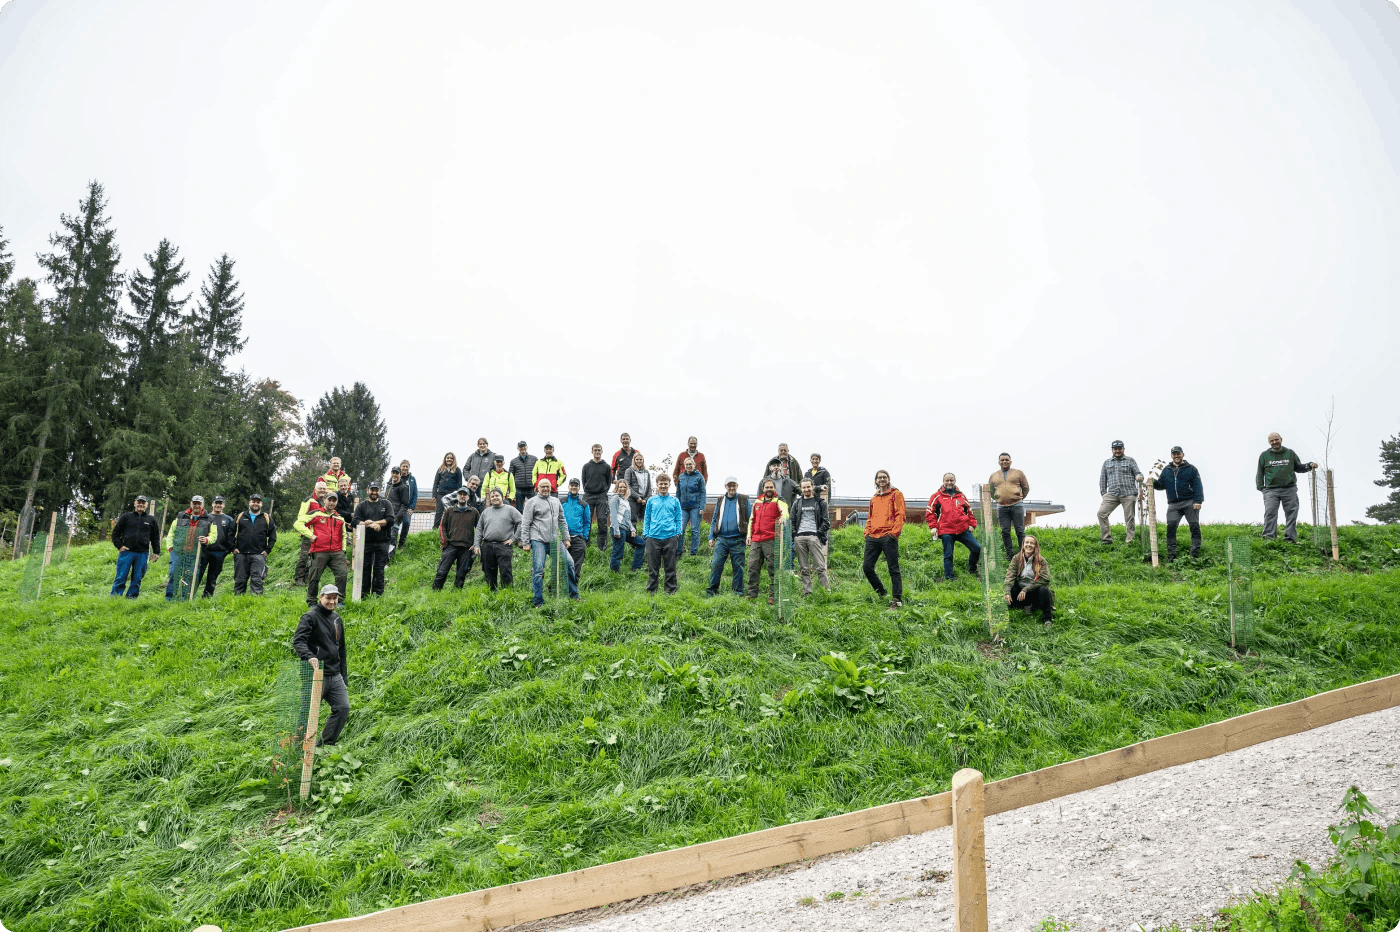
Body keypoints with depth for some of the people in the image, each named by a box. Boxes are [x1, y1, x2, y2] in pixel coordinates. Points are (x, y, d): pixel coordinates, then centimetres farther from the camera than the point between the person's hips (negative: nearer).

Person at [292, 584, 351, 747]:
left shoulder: (337, 619, 16)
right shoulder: (311, 617, -7)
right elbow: (298, 640, -17)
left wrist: (343, 675, 21)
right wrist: (309, 656, -35)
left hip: (335, 676, 7)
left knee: (343, 708, 1)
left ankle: (324, 745, 11)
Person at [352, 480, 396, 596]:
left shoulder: (386, 504, 12)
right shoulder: (362, 506, 11)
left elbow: (391, 520, -2)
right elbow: (355, 521, -2)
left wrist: (374, 522, -10)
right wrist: (371, 525, -15)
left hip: (382, 542, 0)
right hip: (366, 542, 0)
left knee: (379, 568, 0)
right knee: (365, 568, 1)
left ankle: (378, 593, 6)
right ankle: (363, 593, 7)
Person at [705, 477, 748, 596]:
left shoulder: (744, 500, 7)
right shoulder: (720, 501, 15)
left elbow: (749, 519, 6)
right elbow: (714, 520, 16)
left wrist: (749, 535, -5)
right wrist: (711, 537, 8)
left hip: (738, 539, -2)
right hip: (722, 539, 2)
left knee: (738, 567, 1)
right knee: (716, 565, -5)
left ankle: (738, 593, 10)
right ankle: (711, 591, 2)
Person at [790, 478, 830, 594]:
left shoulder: (820, 503, 11)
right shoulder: (797, 503, 19)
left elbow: (826, 522, 6)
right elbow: (792, 522, 16)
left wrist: (818, 534, -7)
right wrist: (794, 537, 3)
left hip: (814, 537, -3)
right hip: (799, 538, 3)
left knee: (820, 567, -9)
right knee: (804, 568, 3)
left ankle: (827, 591, -7)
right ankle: (807, 593, 6)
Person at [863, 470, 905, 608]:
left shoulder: (896, 494, 5)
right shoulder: (873, 498, 22)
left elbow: (900, 514, -4)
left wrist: (895, 531, -14)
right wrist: (867, 532, 12)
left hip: (888, 537, -6)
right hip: (873, 537, 6)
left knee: (893, 569, -5)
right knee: (867, 567, 2)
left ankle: (898, 599, -2)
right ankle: (881, 594, 18)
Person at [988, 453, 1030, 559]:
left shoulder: (1018, 473, 9)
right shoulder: (993, 476, 14)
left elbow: (1026, 487, 13)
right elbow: (990, 491, 23)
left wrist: (1020, 498, 5)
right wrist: (997, 498, 11)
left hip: (1017, 505, -2)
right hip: (1002, 507, 2)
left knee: (1020, 530, -4)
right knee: (1005, 531, -1)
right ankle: (1009, 554, 4)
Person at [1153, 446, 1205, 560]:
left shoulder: (1191, 469, 8)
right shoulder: (1166, 470, 18)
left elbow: (1198, 486, 1)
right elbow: (1161, 484, 18)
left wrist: (1198, 501, -10)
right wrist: (1154, 482, -5)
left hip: (1190, 503, -2)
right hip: (1173, 505, 2)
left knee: (1194, 527, -6)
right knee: (1171, 526, -10)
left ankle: (1195, 554, -3)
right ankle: (1171, 554, -9)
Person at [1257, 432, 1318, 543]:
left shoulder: (1290, 453, 14)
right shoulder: (1264, 455, 10)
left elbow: (1298, 467, 26)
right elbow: (1259, 473, 12)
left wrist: (1309, 466, 7)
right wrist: (1261, 487, 2)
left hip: (1290, 489, 2)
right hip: (1271, 490, -2)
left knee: (1291, 513, 1)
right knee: (1270, 513, -12)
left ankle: (1291, 537, 6)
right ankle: (1269, 537, -12)